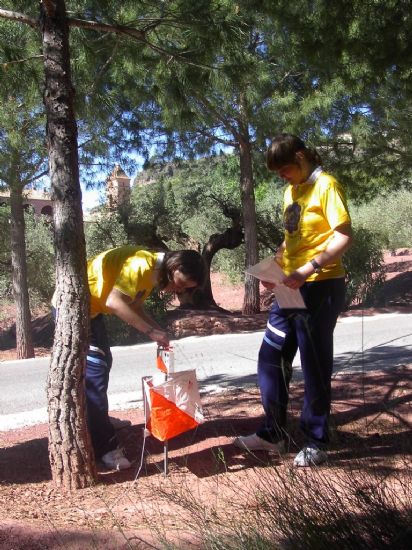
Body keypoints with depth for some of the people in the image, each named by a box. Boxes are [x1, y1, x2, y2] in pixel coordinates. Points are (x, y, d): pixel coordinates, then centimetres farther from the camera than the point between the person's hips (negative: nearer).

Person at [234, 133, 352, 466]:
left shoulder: (326, 186, -10)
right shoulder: (291, 191, 15)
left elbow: (344, 237, -17)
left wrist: (309, 269, -28)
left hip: (320, 287, -8)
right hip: (291, 288, 8)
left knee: (315, 366, 1)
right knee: (271, 359, 10)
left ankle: (317, 443, 16)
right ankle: (274, 433, 23)